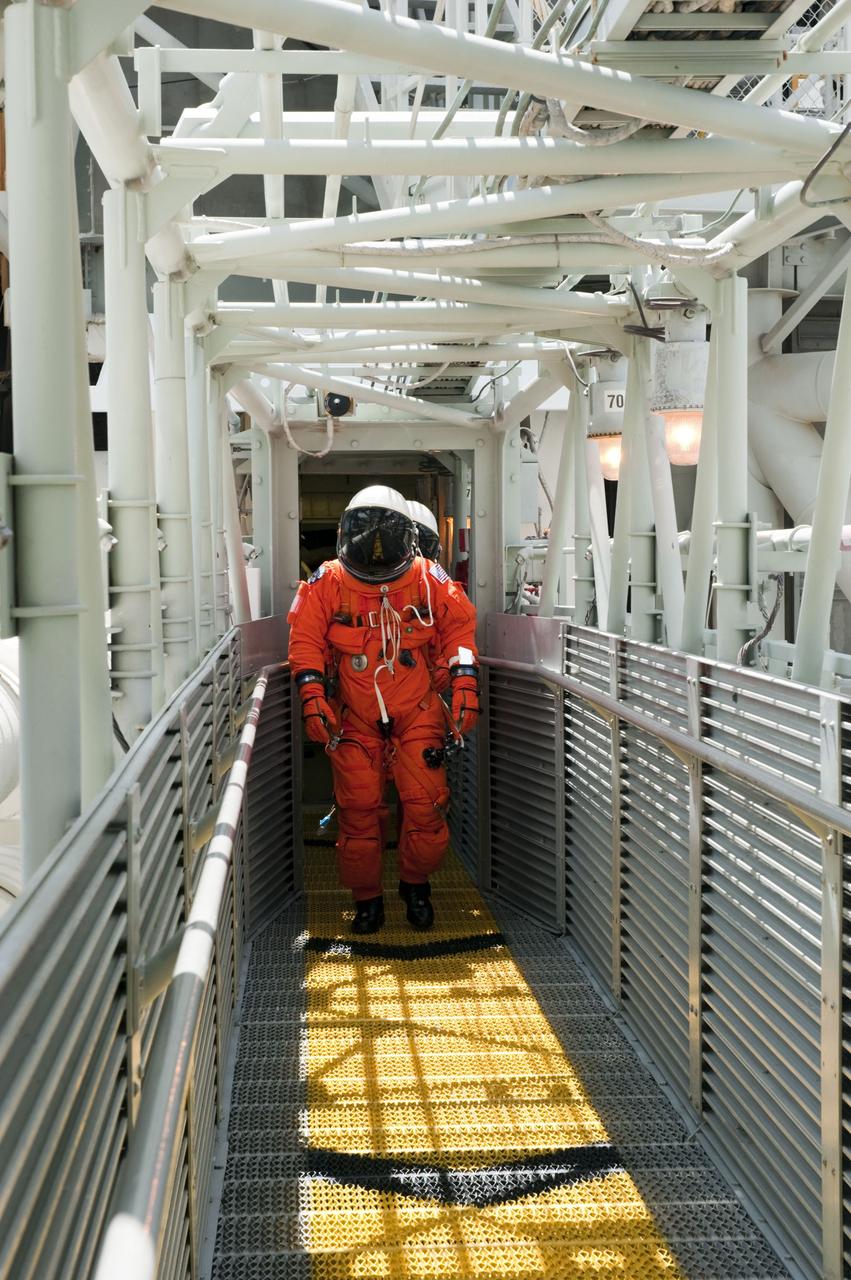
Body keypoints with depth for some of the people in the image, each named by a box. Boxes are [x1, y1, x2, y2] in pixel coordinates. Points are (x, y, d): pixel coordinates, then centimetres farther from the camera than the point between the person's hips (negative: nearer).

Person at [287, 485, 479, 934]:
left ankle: (415, 884, 21)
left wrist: (464, 684, -5)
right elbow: (306, 641, -2)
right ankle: (366, 898, 18)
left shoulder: (429, 580, -3)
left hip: (418, 714, 0)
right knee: (359, 810, -1)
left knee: (425, 806, -4)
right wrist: (312, 696, -12)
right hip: (354, 720, 0)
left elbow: (458, 628, 5)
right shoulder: (327, 583, -5)